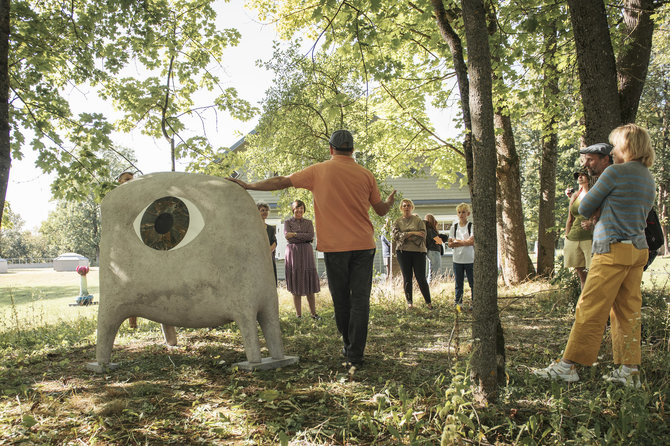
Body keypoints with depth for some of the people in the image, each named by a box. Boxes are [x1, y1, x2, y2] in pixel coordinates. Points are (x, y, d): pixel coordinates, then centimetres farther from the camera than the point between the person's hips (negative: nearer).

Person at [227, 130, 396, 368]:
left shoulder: (319, 171, -1)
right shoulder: (366, 174, 4)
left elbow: (281, 182, 1)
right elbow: (381, 210, 13)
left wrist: (248, 185, 12)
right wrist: (390, 200, 37)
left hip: (335, 246, -1)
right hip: (363, 245, 1)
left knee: (341, 299, 13)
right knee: (360, 299, 2)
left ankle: (348, 347, 27)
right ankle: (355, 355, 1)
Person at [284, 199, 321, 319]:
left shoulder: (308, 222, 13)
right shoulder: (288, 222, 8)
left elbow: (311, 236, -5)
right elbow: (287, 236, -9)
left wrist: (295, 234, -12)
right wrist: (304, 237, -13)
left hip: (306, 254, 1)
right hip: (293, 254, -1)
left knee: (309, 283, 0)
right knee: (296, 284, -1)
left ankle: (313, 313, 6)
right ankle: (298, 314, 5)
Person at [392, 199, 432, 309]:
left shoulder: (418, 220, 6)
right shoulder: (397, 222, 10)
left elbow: (423, 235, -5)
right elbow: (395, 235, -6)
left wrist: (405, 237, -9)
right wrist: (412, 233, -13)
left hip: (418, 251, -1)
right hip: (403, 252, 2)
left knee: (421, 278, -3)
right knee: (407, 278, 4)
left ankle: (428, 302, 7)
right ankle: (409, 302, 12)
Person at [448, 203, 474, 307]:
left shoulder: (471, 226, 0)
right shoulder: (454, 227, 9)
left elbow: (472, 241, -13)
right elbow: (450, 244, 3)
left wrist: (456, 241, -9)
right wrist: (464, 242, -12)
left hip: (470, 260, -3)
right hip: (457, 260, 3)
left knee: (473, 282, 0)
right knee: (458, 283, 6)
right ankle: (457, 303, 12)